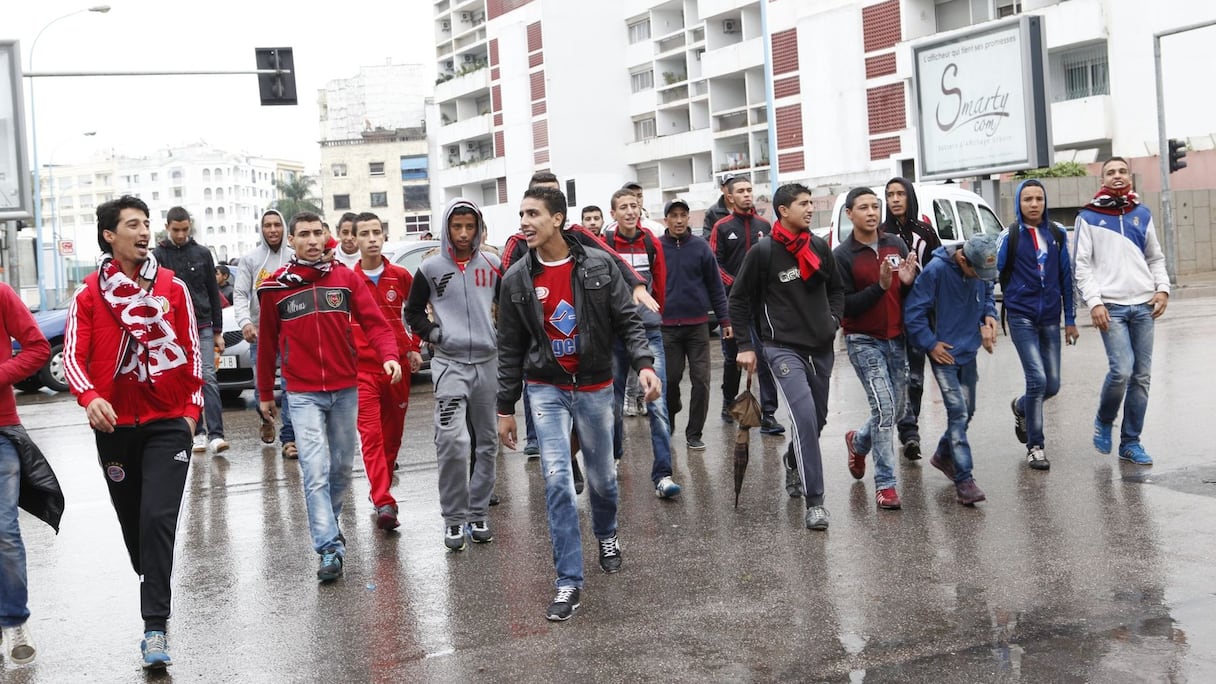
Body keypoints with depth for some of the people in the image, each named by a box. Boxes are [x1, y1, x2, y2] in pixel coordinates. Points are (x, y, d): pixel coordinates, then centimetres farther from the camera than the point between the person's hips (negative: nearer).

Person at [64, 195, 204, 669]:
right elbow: (73, 355, -7)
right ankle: (154, 589, 36)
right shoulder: (91, 293, -1)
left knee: (158, 519, -12)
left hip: (168, 422, -1)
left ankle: (155, 626, -9)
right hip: (115, 424, 1)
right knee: (132, 519, 12)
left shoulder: (172, 287, 1)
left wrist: (193, 405, 8)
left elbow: (191, 350, 8)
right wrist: (90, 397, -25)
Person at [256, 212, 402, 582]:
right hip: (302, 394, -2)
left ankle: (327, 523, 36)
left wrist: (388, 354, -22)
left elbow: (373, 320, -3)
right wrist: (265, 393, 13)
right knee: (315, 470, -12)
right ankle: (331, 548, -12)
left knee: (342, 467, 13)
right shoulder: (275, 287, -1)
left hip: (345, 389, 2)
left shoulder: (345, 277, 2)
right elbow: (267, 343, 8)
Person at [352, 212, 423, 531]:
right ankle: (384, 504, -17)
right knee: (372, 436, -11)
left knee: (393, 435, 11)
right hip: (362, 369, -3)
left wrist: (414, 348, 9)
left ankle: (382, 490, 30)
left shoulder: (401, 276, 3)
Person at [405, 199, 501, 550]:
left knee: (486, 442, 9)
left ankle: (478, 513, 20)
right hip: (449, 363, -3)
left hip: (487, 362, 3)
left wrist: (502, 335, 5)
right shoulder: (431, 268, 0)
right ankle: (453, 518, -4)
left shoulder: (492, 265, 6)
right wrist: (433, 334, -5)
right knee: (452, 441, -16)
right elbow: (413, 311, 9)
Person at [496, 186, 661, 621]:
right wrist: (506, 408, 4)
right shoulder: (517, 280, -3)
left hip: (595, 386, 0)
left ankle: (607, 536, 47)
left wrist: (644, 363, -21)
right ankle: (569, 582, -7)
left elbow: (627, 320, -4)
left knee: (601, 476, 14)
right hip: (547, 389, 0)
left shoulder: (598, 265, -7)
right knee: (557, 479, -12)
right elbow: (510, 349, 3)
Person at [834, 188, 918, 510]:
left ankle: (858, 442, 44)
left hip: (895, 339, 5)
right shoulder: (842, 256, -9)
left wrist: (909, 281, -12)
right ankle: (885, 484, -6)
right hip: (863, 341, -5)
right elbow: (844, 306, -13)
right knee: (884, 408, -15)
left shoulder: (896, 244, 5)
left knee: (895, 410, 13)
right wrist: (879, 287, -22)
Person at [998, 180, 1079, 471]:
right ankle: (1035, 446, 1)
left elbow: (1067, 277, 13)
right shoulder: (1010, 236, -1)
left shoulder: (1057, 234, 8)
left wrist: (1070, 319, 12)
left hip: (1050, 318, 4)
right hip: (1021, 316, -4)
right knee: (1037, 379, -13)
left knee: (1052, 385, 4)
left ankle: (1021, 407, 39)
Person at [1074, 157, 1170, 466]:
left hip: (1143, 306, 4)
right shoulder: (1088, 217, 3)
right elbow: (1083, 265, -1)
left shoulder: (1142, 214, 13)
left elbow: (1156, 257, 18)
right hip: (1111, 307, -4)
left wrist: (1163, 288, 2)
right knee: (1122, 371, -16)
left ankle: (1130, 442, 12)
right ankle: (1104, 421, 12)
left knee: (1142, 376, 3)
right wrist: (1094, 302, -11)